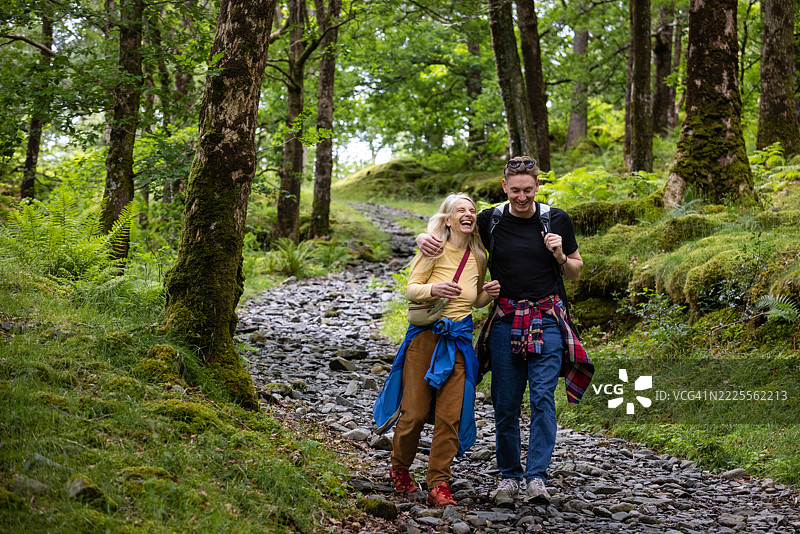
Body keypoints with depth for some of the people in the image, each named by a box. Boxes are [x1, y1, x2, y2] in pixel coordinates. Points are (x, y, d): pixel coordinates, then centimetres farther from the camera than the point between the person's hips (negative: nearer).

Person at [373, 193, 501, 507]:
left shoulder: (478, 257, 11)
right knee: (415, 411, -1)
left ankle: (438, 485, 2)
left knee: (450, 416, -4)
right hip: (425, 336, -3)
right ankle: (399, 467, 25)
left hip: (459, 340, 4)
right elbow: (410, 290, -6)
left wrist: (489, 294, 1)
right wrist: (434, 289, -26)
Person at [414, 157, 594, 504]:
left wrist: (560, 256, -9)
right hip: (505, 321, 1)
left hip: (547, 320, -1)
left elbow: (575, 273, 12)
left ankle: (536, 478, -10)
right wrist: (424, 238, -9)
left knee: (542, 398, -11)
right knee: (505, 404, 2)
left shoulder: (557, 221, 2)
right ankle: (509, 477, 13)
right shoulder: (490, 221, 2)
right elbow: (445, 234, 14)